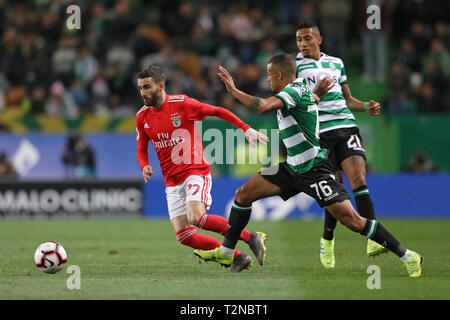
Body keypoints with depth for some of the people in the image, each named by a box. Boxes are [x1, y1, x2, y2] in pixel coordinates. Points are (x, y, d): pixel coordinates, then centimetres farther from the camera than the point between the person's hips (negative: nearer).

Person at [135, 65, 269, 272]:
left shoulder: (181, 104, -9)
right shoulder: (142, 117, 5)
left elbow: (218, 112, -3)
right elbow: (141, 148, 17)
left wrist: (246, 129, -11)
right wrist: (144, 167, -6)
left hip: (196, 172, -6)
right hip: (172, 183, 6)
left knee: (196, 217, -30)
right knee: (184, 237, -8)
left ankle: (250, 237, -13)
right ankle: (238, 257, 4)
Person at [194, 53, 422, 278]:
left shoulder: (294, 91, -19)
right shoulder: (299, 89, 10)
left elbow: (263, 107, -36)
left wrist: (233, 90, -23)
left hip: (315, 170, -10)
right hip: (294, 167, 10)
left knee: (351, 220, -15)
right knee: (244, 194, 7)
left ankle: (407, 256, -7)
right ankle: (226, 252, 19)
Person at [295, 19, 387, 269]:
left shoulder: (336, 63, 18)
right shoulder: (295, 65, 4)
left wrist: (366, 107, 7)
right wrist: (316, 93, -19)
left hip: (346, 128, 3)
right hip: (319, 134, -3)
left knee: (358, 180, -16)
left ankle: (373, 241, -23)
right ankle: (327, 240, 20)